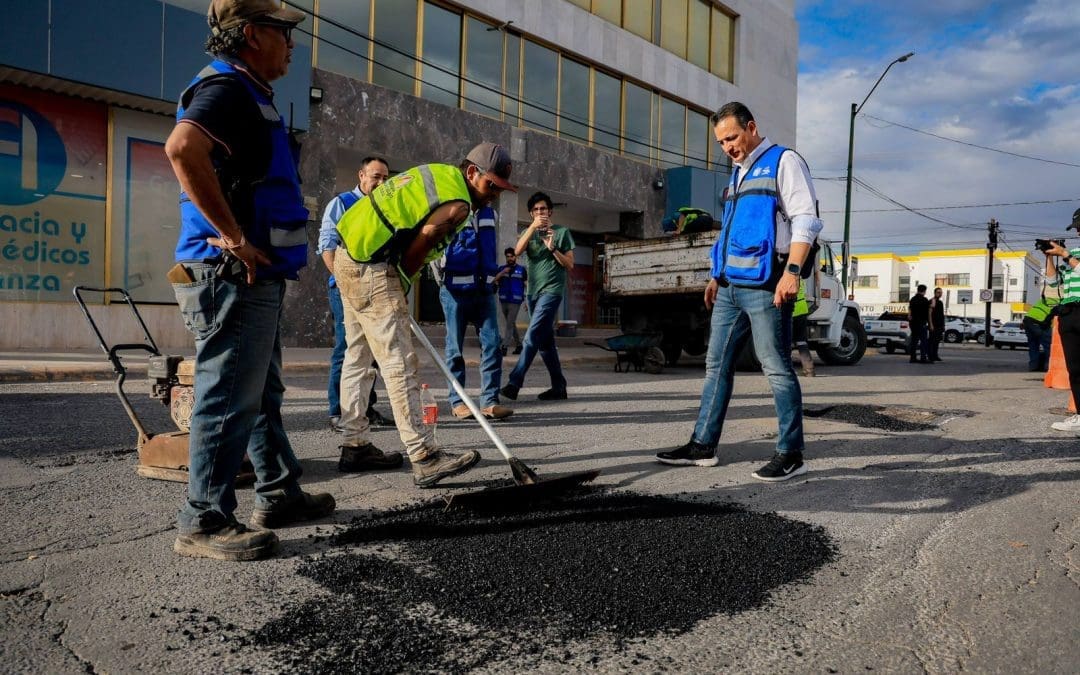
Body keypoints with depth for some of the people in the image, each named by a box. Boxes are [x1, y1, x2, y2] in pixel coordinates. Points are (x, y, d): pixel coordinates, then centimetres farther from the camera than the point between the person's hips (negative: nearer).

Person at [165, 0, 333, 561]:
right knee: (229, 402, -5)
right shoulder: (227, 87, -11)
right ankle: (204, 523, 6)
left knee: (263, 395, 16)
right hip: (233, 278, -11)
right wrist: (234, 237, -26)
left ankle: (279, 496, 28)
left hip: (255, 279, 11)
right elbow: (182, 147, -31)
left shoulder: (248, 95, 22)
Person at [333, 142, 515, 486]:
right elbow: (418, 249, -12)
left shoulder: (438, 172, 15)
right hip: (372, 270, -10)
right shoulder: (457, 203, -13)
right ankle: (425, 459, -10)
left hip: (349, 258, 10)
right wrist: (402, 285, 5)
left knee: (358, 356, 15)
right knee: (399, 363, -11)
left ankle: (355, 445, 25)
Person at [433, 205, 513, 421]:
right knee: (455, 348, 2)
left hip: (483, 289, 4)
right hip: (455, 290, -4)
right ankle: (457, 402, 10)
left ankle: (489, 401, 1)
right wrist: (444, 280, -1)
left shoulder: (490, 214, 14)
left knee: (492, 345, -4)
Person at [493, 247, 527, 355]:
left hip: (515, 301, -4)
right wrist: (502, 273, -16)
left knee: (509, 324, -9)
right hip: (503, 301, 4)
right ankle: (518, 345, 24)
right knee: (511, 324, 12)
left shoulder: (521, 270, 4)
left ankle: (504, 347, -11)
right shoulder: (501, 269, 10)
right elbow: (493, 281, -2)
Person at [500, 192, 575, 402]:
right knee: (545, 341, 7)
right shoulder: (528, 232, 17)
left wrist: (553, 248, -12)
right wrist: (533, 226, -13)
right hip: (533, 291, 6)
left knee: (532, 336, -17)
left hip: (552, 290, -5)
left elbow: (570, 265, 2)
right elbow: (517, 251, -5)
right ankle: (558, 386, 14)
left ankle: (514, 383, -22)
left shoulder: (562, 232, 6)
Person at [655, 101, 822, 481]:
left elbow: (805, 220, -11)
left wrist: (791, 271, -22)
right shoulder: (738, 174, 22)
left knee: (776, 368, -5)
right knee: (717, 365, 9)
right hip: (730, 288, 9)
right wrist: (718, 275, 21)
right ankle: (703, 445, 16)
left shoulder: (783, 161, -2)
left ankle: (791, 454, 3)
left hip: (764, 286, -9)